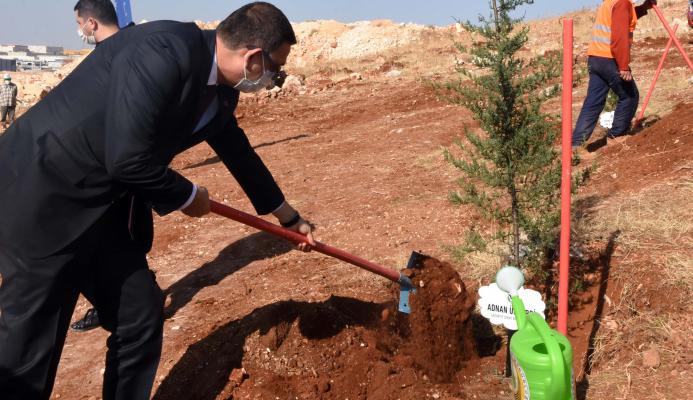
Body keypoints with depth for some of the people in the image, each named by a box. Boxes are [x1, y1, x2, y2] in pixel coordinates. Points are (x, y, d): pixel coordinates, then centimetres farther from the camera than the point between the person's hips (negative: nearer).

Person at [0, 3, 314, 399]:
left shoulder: (220, 91, 4)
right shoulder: (165, 52, -26)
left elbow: (238, 151, 20)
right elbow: (128, 159, -28)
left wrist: (289, 216, 31)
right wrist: (188, 196, -9)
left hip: (106, 203, 9)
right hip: (44, 194, -9)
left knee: (141, 320, 11)